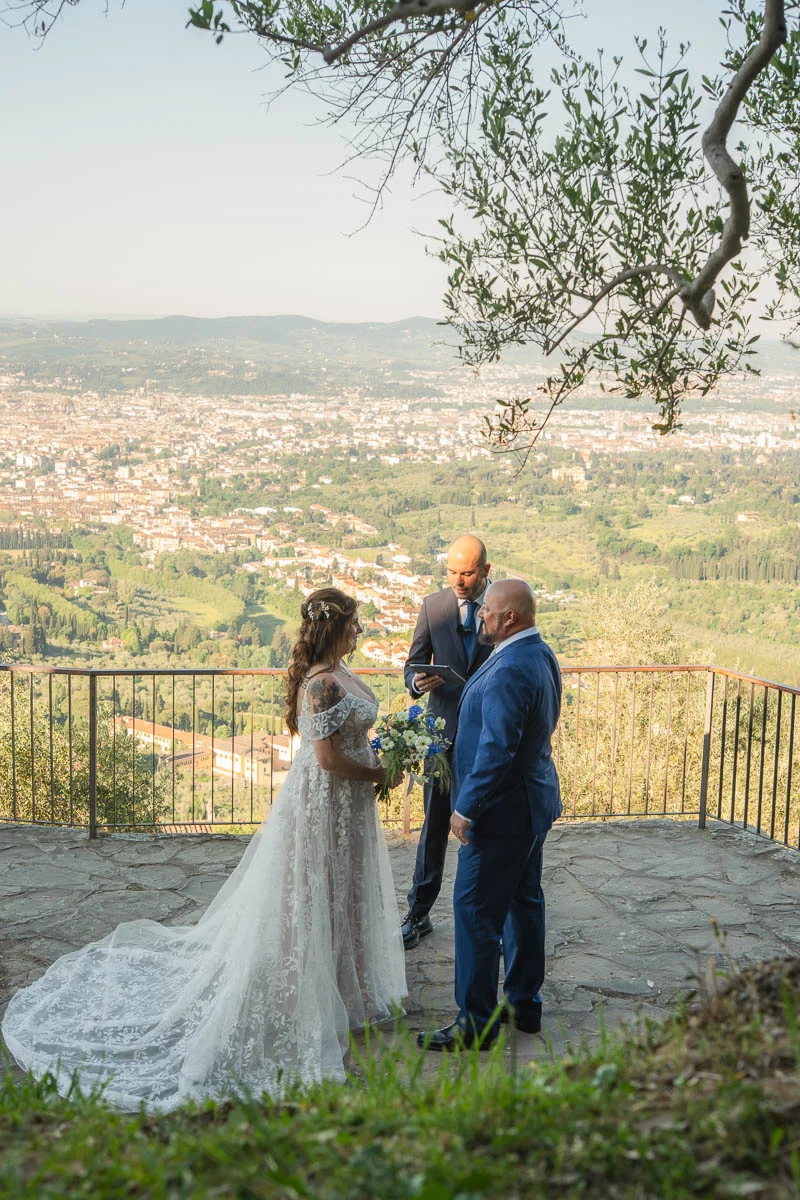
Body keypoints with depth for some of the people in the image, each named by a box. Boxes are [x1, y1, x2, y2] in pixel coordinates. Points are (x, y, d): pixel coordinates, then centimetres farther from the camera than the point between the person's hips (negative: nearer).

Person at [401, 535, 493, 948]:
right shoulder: (433, 606, -1)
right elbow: (413, 664, 4)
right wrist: (417, 681, -19)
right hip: (444, 732, 1)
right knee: (434, 827, 7)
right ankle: (418, 914, 17)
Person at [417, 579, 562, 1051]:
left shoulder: (510, 671, -26)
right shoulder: (541, 655, 6)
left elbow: (497, 750, -28)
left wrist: (466, 808, -20)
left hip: (502, 810, -10)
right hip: (535, 801, 10)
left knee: (476, 913, -1)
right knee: (525, 902, 18)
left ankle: (475, 1024, 8)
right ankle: (525, 1004, 31)